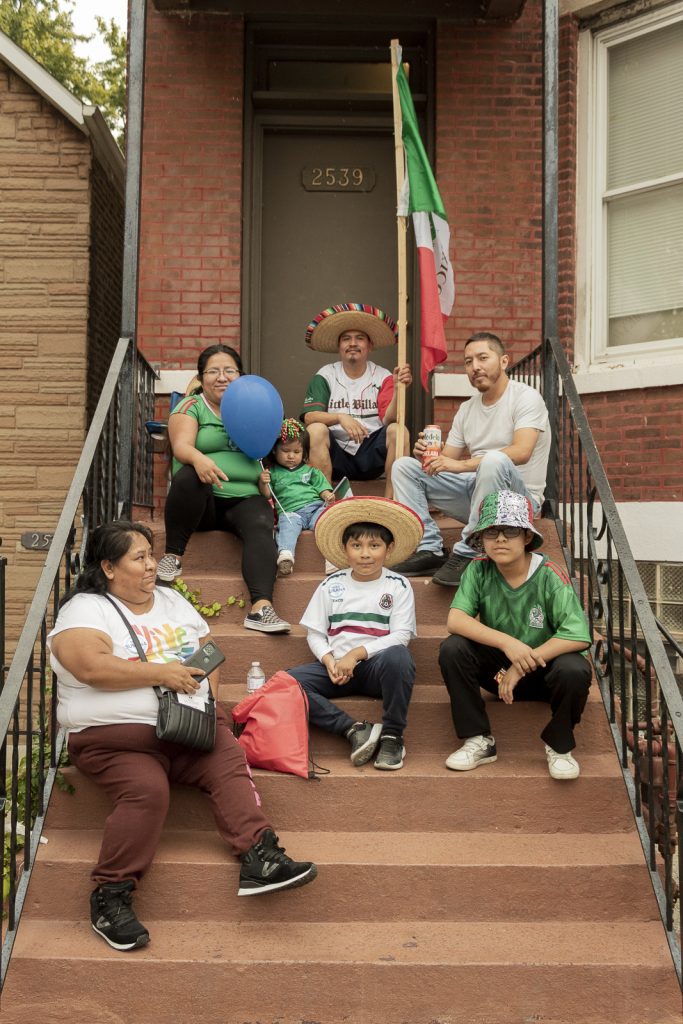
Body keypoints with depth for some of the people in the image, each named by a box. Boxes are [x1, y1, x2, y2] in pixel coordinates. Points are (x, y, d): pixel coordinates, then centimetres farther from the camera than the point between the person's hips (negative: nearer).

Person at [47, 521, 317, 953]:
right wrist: (160, 674, -18)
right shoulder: (84, 610, -2)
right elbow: (92, 667, -20)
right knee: (147, 791, -30)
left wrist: (205, 686, -2)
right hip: (117, 736, -5)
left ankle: (260, 858, -24)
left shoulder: (172, 601, 20)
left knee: (231, 766, -19)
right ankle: (111, 898, -20)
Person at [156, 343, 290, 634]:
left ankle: (261, 608, -47)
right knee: (188, 476, -36)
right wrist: (198, 458, -35)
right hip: (202, 501, -2)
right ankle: (173, 555, -19)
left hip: (245, 499, 3)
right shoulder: (192, 406, 7)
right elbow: (181, 446, -12)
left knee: (260, 528, -30)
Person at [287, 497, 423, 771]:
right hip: (336, 668, 3)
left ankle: (392, 736, -19)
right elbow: (315, 634, 8)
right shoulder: (331, 585, 9)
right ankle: (354, 729, -24)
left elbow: (401, 635, -7)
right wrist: (329, 661, -12)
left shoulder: (398, 586, 2)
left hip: (377, 667, -2)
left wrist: (357, 653, -16)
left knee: (398, 656, -38)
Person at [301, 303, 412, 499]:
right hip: (335, 456, 0)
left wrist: (398, 389, -29)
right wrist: (341, 417, -28)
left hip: (371, 455, 1)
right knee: (316, 429, -27)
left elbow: (388, 420, -11)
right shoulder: (325, 376, 4)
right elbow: (309, 416, -9)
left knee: (398, 430, -24)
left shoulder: (382, 377, 4)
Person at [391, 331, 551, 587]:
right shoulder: (467, 408, 14)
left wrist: (463, 465, -31)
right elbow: (447, 461, 12)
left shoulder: (526, 397, -8)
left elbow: (521, 452, -25)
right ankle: (430, 550, -14)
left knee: (494, 460, -40)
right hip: (474, 491, 7)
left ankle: (467, 554, -29)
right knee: (403, 466, -1)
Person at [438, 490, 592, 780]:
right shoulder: (478, 570, -10)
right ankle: (479, 741, -8)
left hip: (544, 664, -2)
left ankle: (559, 746, -4)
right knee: (452, 649, -23)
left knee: (574, 670, -35)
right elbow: (455, 620, -22)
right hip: (498, 667, 3)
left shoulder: (549, 576, -18)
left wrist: (522, 666, -26)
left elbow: (578, 636, -26)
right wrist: (506, 642, -35)